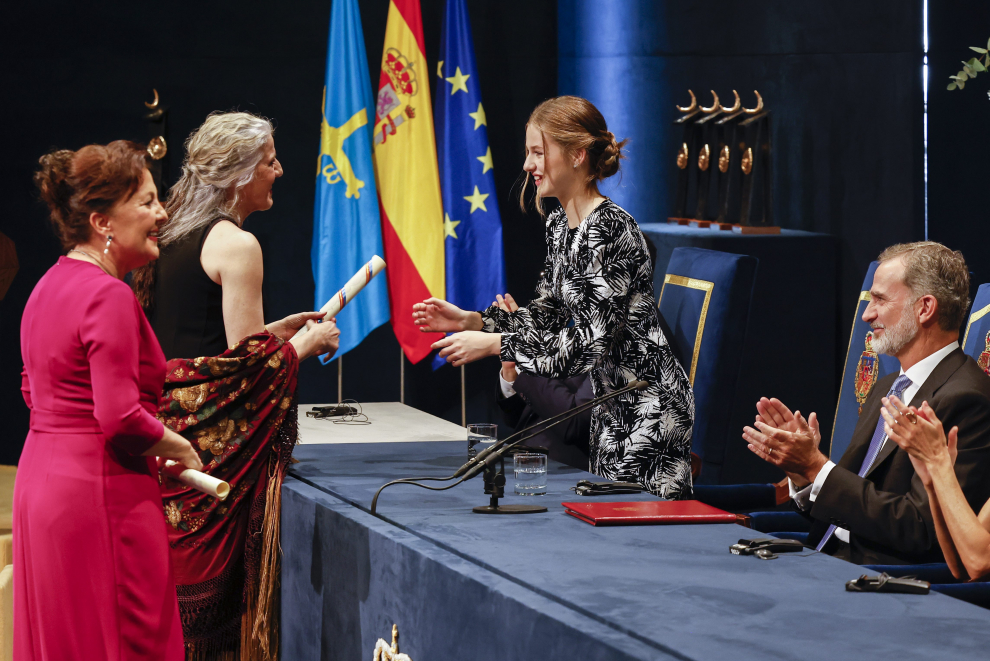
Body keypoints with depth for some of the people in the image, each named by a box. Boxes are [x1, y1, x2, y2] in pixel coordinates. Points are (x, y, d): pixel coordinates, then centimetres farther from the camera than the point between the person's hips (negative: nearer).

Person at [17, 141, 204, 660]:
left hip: (40, 485, 10)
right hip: (100, 495, -10)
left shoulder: (49, 284, 12)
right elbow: (121, 417, -24)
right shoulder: (109, 296, -17)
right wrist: (180, 449, -6)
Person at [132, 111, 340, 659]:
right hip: (217, 437, -8)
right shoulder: (236, 245, -12)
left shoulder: (173, 237, 15)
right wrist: (307, 344, 2)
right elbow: (246, 361, -14)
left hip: (167, 416, 8)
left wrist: (274, 331, 22)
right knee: (212, 575, -4)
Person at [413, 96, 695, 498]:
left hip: (648, 405, -10)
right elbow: (546, 315, 15)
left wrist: (492, 344, -22)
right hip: (612, 404, 10)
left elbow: (591, 343, -25)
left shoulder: (609, 229, -21)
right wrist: (469, 321, 1)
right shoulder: (559, 225, 8)